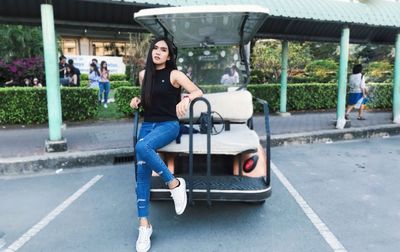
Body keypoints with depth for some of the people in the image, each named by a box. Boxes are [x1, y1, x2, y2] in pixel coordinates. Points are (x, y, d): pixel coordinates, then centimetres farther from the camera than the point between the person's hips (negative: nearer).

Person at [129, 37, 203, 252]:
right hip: (147, 125, 5)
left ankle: (174, 184, -16)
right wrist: (137, 100, 4)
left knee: (142, 147, -35)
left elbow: (198, 91, -8)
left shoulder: (174, 74, -3)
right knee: (142, 172, -9)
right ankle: (144, 225, -4)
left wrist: (185, 99, -28)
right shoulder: (144, 74, 11)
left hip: (168, 125, -5)